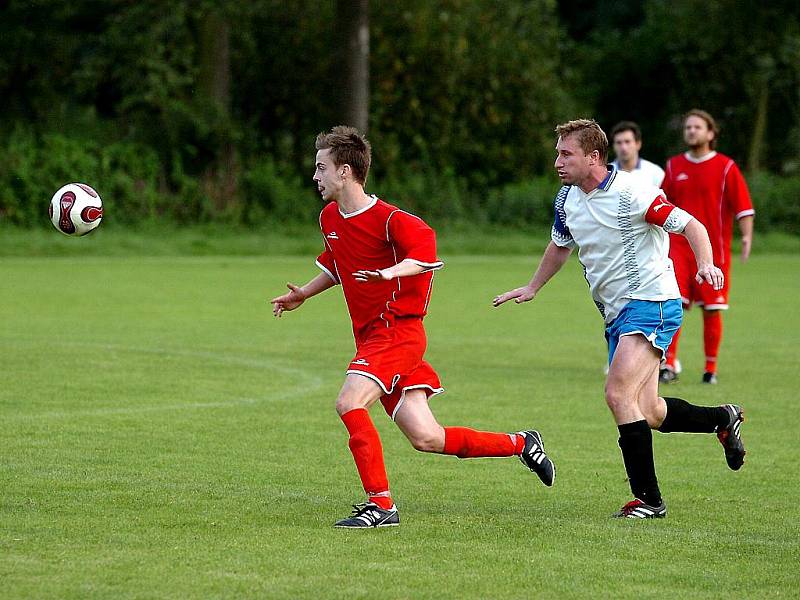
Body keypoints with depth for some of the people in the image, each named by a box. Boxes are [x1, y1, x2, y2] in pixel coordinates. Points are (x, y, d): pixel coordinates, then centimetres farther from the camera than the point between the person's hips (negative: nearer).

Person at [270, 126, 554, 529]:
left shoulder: (387, 219, -16)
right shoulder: (329, 218, 11)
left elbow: (426, 250, -27)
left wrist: (390, 273, -40)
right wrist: (304, 294, 23)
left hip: (397, 330, -8)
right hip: (371, 336, 8)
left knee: (349, 404, -24)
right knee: (427, 439, 3)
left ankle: (381, 504, -18)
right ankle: (520, 444, 20)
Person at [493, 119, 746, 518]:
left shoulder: (630, 193, -17)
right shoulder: (567, 199, 8)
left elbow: (691, 225, -16)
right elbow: (560, 245, 28)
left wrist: (706, 266, -32)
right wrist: (532, 288, 33)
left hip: (651, 303, -9)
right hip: (617, 315, 9)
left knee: (619, 395, -21)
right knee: (647, 413, 10)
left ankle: (648, 498, -14)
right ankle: (723, 418, 36)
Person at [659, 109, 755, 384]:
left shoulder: (726, 167, 0)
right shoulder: (674, 166, 10)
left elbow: (744, 207, -3)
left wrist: (747, 236, -16)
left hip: (713, 250, -2)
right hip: (679, 246, 2)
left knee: (712, 310, 2)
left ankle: (711, 368, 14)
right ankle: (669, 365, -10)